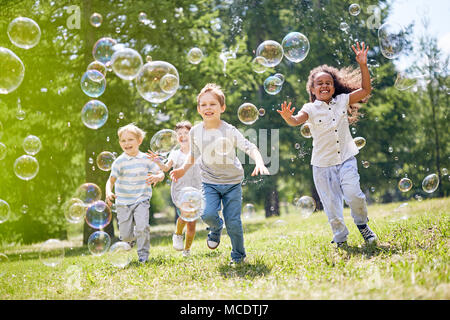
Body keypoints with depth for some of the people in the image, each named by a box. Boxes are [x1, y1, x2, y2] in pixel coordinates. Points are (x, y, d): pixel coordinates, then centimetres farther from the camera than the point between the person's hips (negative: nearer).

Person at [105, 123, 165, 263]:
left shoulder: (145, 159, -1)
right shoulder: (119, 162, -7)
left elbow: (161, 173, 3)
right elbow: (111, 180, -12)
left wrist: (157, 177, -22)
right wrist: (108, 193, -32)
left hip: (141, 200, 0)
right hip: (123, 202, 0)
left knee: (142, 226, -21)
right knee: (125, 236, 1)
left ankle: (143, 253, -1)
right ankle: (133, 235, 38)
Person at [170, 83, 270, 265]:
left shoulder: (229, 130, -13)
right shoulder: (195, 131, -1)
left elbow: (249, 147, -22)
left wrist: (259, 163, -38)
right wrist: (183, 169, 5)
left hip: (232, 182, -2)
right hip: (209, 182, 2)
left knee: (233, 222, -3)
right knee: (208, 214, -21)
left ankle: (238, 255, 21)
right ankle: (216, 228, 17)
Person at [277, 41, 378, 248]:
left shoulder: (342, 101, 6)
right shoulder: (311, 109, -3)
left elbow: (365, 90, 4)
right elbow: (297, 120, -21)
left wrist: (363, 66, -6)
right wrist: (288, 118, -45)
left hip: (346, 159, 1)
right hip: (323, 164, -1)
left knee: (353, 194, -17)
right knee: (331, 204, 3)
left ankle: (362, 224, 11)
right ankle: (340, 238, 21)